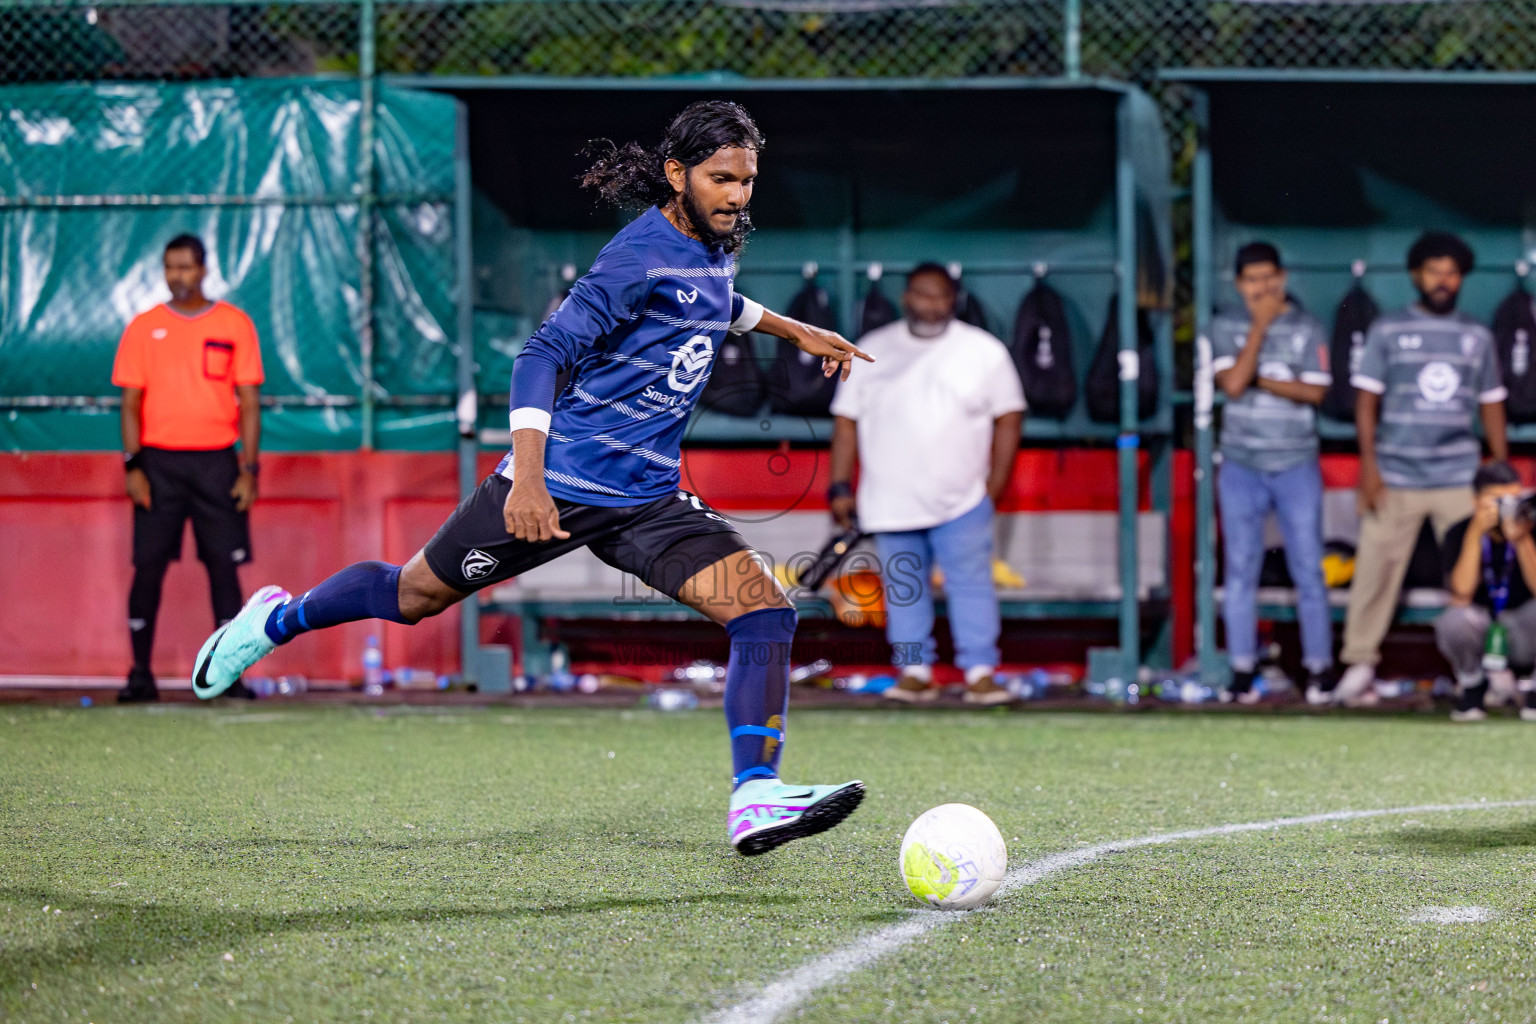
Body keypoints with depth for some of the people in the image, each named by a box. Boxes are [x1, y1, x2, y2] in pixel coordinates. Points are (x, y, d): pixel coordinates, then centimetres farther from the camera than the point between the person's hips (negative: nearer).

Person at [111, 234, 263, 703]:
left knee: (224, 566, -3)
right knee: (148, 566, -4)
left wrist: (249, 469, -3)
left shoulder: (235, 325, 5)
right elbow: (131, 404, 6)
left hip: (216, 461, 0)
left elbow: (249, 402, 4)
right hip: (159, 461, 0)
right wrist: (133, 466, -5)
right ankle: (141, 674, 1)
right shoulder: (143, 328, 7)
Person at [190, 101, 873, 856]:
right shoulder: (642, 253, -20)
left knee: (765, 610, -14)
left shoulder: (713, 246, 6)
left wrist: (790, 328, 35)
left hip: (647, 499, 7)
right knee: (417, 595, 10)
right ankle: (279, 619, 39)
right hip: (558, 484, -7)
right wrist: (527, 476, -36)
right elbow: (543, 354, -26)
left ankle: (755, 800, -20)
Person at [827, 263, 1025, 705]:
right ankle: (915, 673, 11)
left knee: (971, 584, -8)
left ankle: (980, 673, -7)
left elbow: (1008, 418, 4)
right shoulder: (871, 352, 8)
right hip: (891, 500, 2)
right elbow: (846, 420, 8)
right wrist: (841, 486, 2)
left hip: (961, 501, -2)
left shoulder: (985, 351, 3)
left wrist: (994, 485, -2)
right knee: (903, 588, 5)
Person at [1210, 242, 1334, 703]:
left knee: (1308, 571, -1)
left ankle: (1319, 668, 5)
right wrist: (1260, 325, -12)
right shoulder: (1226, 327, 2)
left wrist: (1257, 379, -11)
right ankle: (1242, 673, 6)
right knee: (1240, 571, 2)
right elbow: (1232, 383, -13)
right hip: (1242, 467, 1)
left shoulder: (1307, 328, 1)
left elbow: (1314, 391, -8)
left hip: (1296, 467, -1)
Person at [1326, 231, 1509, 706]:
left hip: (1460, 478, 1)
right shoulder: (1387, 330, 4)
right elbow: (1366, 398, 2)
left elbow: (1492, 405, 15)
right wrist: (1368, 463, -7)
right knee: (1375, 572, -2)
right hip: (1396, 478, -1)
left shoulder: (1477, 337, 10)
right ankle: (1358, 667, 6)